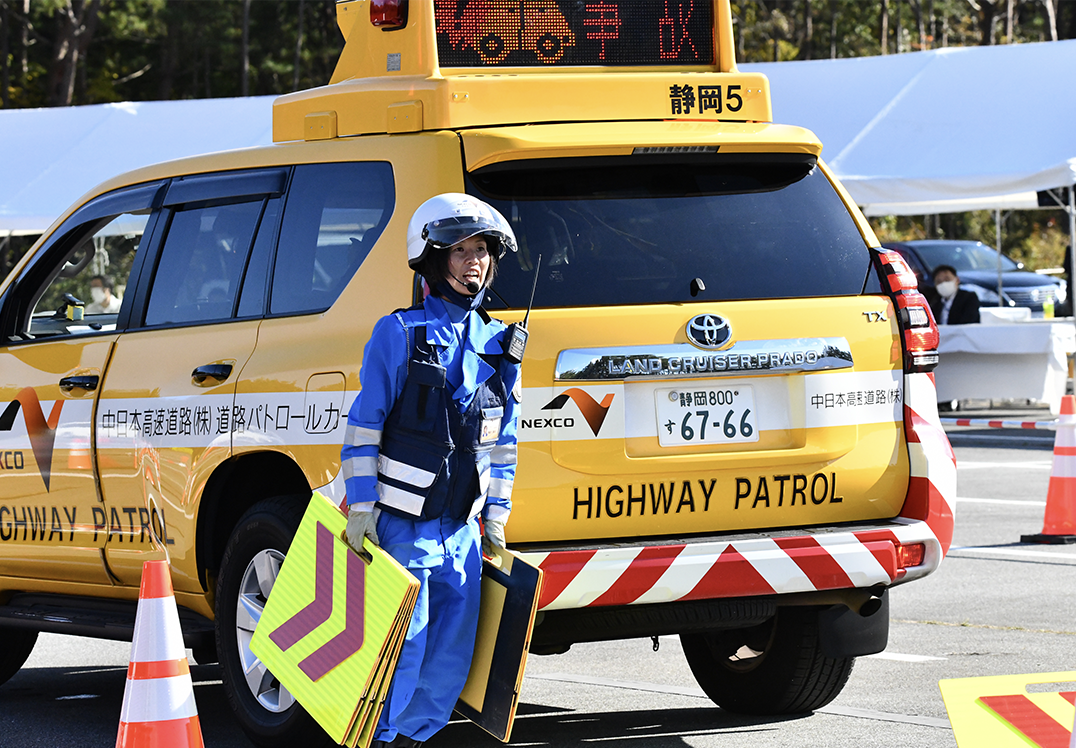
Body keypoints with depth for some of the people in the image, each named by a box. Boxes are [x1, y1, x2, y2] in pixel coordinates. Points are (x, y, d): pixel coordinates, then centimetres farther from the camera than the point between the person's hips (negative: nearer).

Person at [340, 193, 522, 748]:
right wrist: (362, 507, -10)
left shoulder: (499, 347, 10)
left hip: (461, 531, 5)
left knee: (451, 661, 5)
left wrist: (496, 515, 14)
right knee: (403, 651, -8)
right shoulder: (399, 333, -4)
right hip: (401, 524, -5)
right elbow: (364, 424, -5)